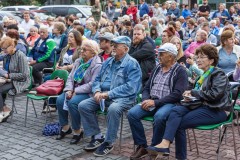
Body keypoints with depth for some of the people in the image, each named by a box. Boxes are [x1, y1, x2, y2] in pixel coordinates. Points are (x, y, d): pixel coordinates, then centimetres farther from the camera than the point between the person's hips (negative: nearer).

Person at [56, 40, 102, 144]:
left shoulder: (97, 65, -14)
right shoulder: (78, 61, 12)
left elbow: (92, 84, -23)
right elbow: (70, 77, 9)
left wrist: (76, 91, -21)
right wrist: (69, 90, -9)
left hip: (88, 93, -8)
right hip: (75, 90, 8)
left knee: (72, 102, -30)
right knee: (60, 99, -15)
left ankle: (77, 132, -11)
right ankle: (65, 128, 3)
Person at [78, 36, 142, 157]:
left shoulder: (132, 64, -8)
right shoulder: (108, 62, 15)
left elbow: (130, 87, -19)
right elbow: (98, 79, 18)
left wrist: (109, 94, -21)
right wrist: (97, 91, -6)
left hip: (123, 97, -7)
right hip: (104, 95, 7)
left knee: (113, 109, -38)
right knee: (83, 106, -10)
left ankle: (108, 143, -19)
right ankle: (97, 136, 0)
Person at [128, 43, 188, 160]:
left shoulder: (180, 71, -4)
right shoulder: (157, 69, 17)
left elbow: (177, 94, -15)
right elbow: (147, 88, 17)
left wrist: (155, 102, -20)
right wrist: (146, 100, -7)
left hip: (169, 103, -6)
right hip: (152, 102, 6)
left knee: (159, 116, -38)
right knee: (132, 113, -19)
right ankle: (142, 146, -8)